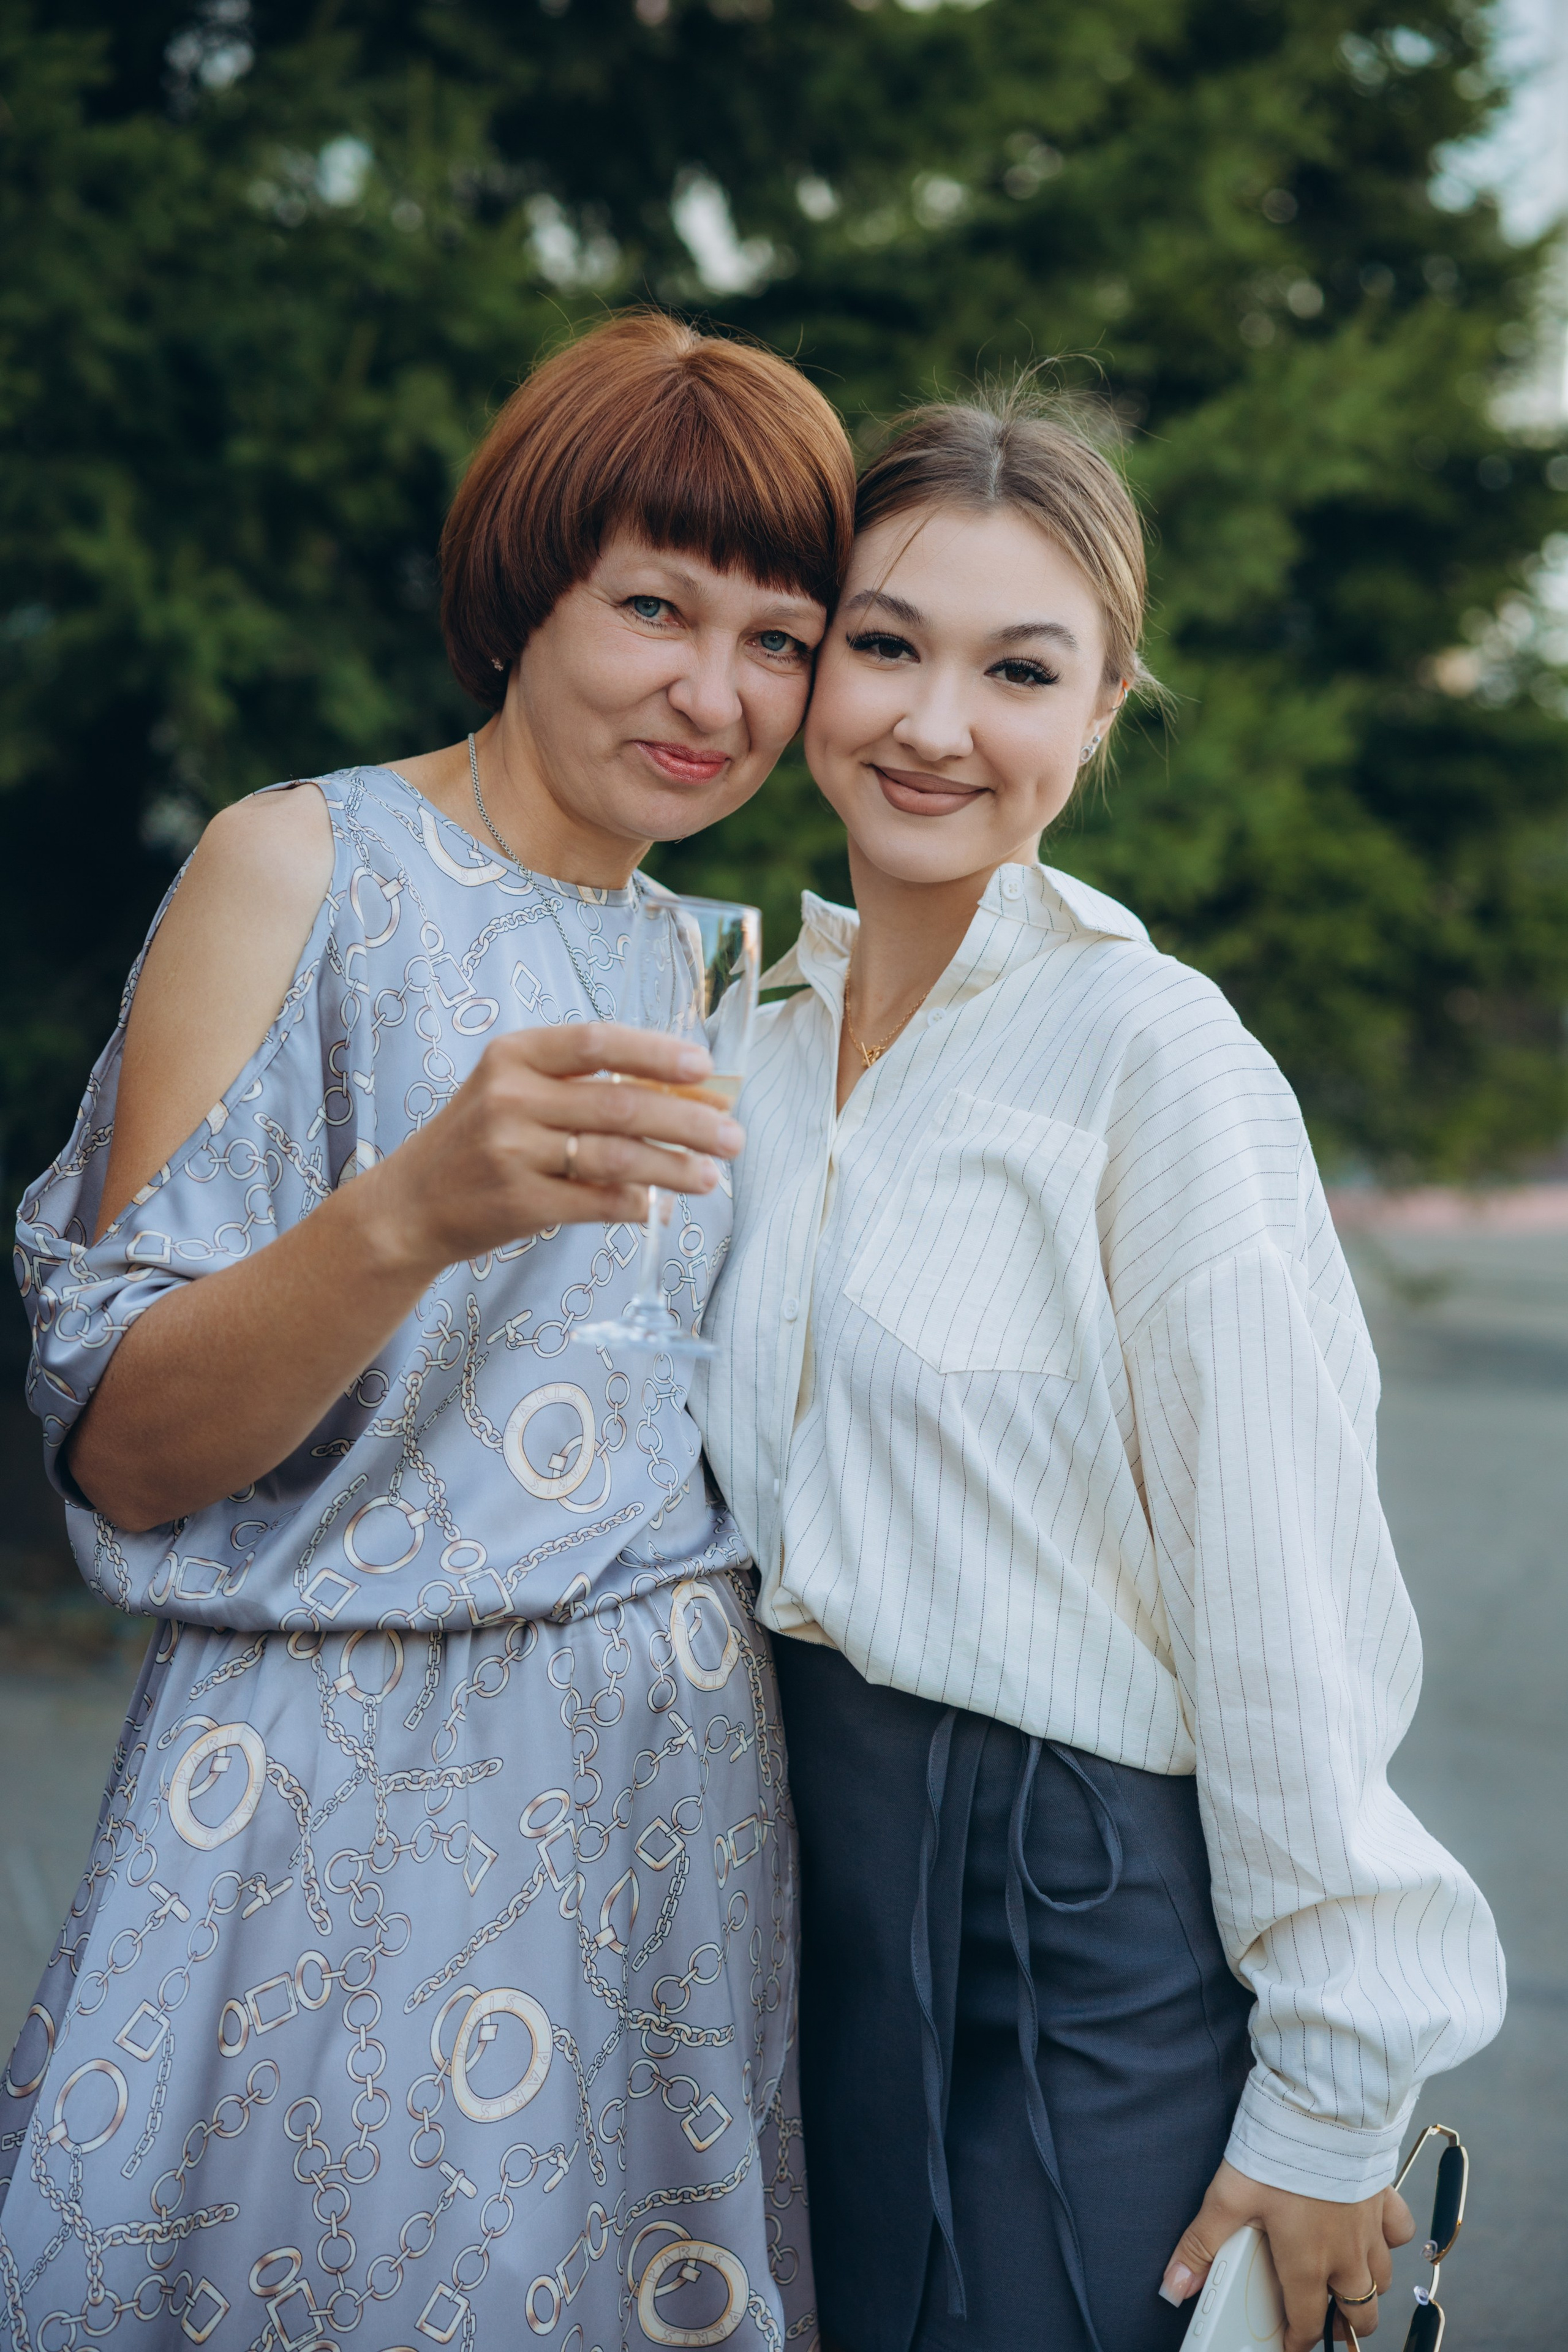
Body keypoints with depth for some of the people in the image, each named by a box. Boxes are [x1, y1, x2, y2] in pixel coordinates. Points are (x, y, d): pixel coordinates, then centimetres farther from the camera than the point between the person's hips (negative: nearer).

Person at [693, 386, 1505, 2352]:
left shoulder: (1151, 1052, -14)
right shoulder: (771, 1033, 6)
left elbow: (1279, 1601, -16)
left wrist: (1332, 2100, -15)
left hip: (1083, 1923, -6)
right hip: (817, 1874, 6)